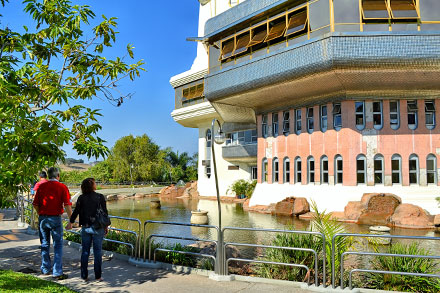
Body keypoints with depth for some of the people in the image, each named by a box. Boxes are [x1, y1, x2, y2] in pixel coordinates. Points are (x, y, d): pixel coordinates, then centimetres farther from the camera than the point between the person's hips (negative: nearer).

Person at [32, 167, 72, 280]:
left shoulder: (41, 186, 5)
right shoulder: (62, 187, -7)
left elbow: (35, 204, 7)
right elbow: (67, 205, -12)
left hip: (42, 218, 4)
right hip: (55, 218, -4)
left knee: (44, 245, 18)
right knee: (58, 245, 2)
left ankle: (45, 269, 30)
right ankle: (57, 272, 1)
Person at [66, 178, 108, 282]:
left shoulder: (81, 198, -1)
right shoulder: (100, 197, -6)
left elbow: (76, 211, 4)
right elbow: (105, 212, -5)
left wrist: (70, 223, 20)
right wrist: (106, 226, 5)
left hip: (85, 227, 2)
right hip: (98, 227, -2)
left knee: (85, 251, 11)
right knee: (98, 251, 5)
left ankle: (84, 276, 15)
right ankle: (98, 276, 8)